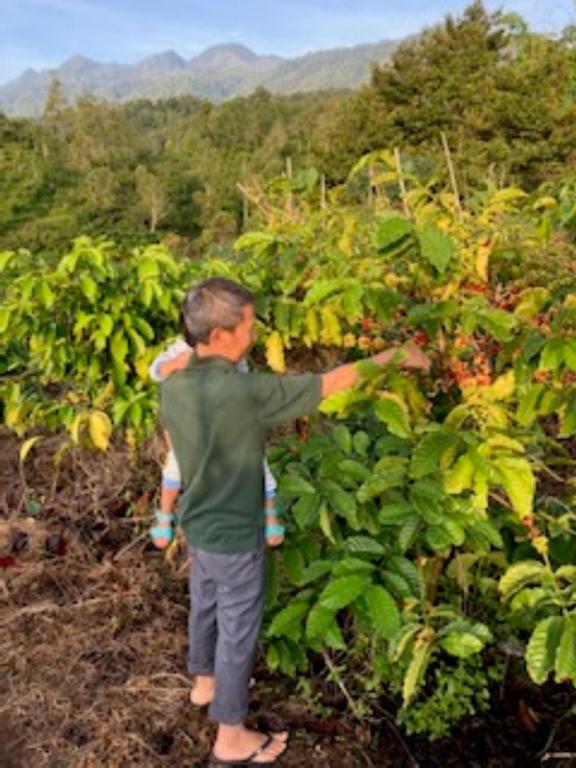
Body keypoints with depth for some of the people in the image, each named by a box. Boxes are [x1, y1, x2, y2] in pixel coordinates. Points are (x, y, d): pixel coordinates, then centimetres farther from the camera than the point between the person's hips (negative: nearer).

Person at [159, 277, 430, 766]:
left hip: (198, 524, 7)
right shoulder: (246, 392, -32)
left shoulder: (172, 388, -10)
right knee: (237, 629, 10)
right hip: (234, 534, -7)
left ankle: (205, 680, 54)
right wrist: (392, 356, -10)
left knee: (204, 605, 28)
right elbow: (332, 383, -23)